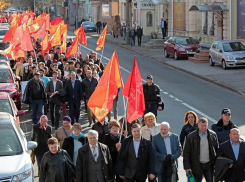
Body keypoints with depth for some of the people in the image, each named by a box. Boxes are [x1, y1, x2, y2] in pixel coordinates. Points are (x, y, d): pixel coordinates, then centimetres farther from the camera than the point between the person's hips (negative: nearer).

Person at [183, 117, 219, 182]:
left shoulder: (213, 135, 2)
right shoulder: (191, 137, -5)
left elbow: (217, 149, 11)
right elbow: (186, 153, -3)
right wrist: (187, 167, -8)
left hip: (209, 165, 1)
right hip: (197, 165, -1)